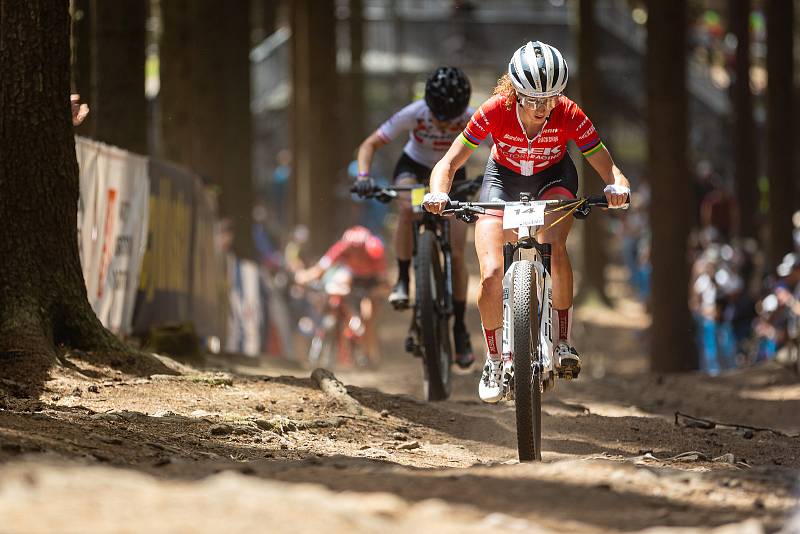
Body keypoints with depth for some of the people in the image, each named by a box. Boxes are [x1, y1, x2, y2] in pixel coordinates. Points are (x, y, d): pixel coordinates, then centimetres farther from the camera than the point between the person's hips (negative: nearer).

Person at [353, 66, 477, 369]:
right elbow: (369, 145, -25)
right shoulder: (413, 115, -31)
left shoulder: (470, 119, -30)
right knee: (408, 207, -38)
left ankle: (460, 329, 4)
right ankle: (402, 281, -24)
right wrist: (363, 176, -43)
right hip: (413, 167, -1)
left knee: (456, 256, -9)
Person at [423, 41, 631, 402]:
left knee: (553, 246, -33)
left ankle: (563, 341, -16)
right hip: (504, 177, 0)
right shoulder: (495, 111, -30)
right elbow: (450, 162, -24)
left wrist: (618, 186, -49)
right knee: (491, 275, -18)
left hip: (553, 178, 0)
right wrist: (438, 193, -44)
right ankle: (494, 360, 4)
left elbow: (607, 167, -26)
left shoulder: (569, 115, -29)